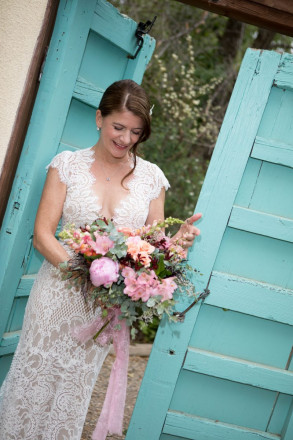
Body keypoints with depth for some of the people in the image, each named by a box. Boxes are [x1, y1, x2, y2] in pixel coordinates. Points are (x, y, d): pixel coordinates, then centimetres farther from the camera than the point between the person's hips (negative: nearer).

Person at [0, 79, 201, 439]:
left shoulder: (151, 177, 3)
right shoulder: (68, 164, -2)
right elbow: (42, 234, -7)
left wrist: (177, 241, -16)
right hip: (58, 291, -1)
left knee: (73, 395, 11)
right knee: (34, 379, 7)